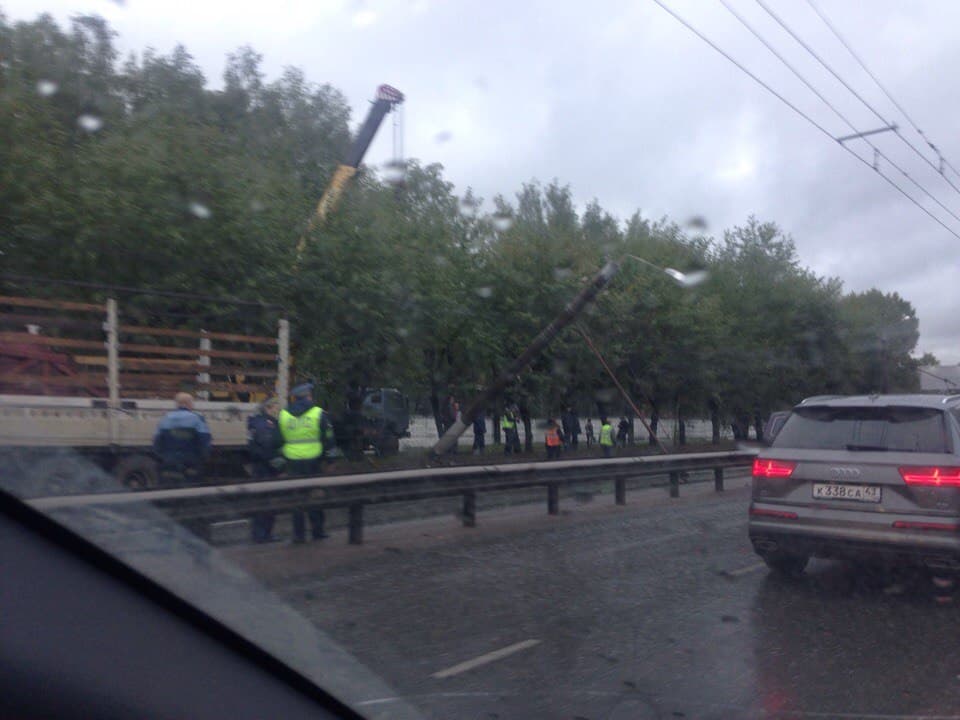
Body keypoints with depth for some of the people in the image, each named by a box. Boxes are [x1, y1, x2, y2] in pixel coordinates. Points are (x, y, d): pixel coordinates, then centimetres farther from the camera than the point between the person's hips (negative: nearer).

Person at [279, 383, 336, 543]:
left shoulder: (283, 415, 3)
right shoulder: (318, 413, -4)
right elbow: (328, 440, 0)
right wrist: (323, 451, 17)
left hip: (293, 461, 2)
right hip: (313, 460, -2)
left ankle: (299, 533, 8)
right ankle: (317, 530, 17)